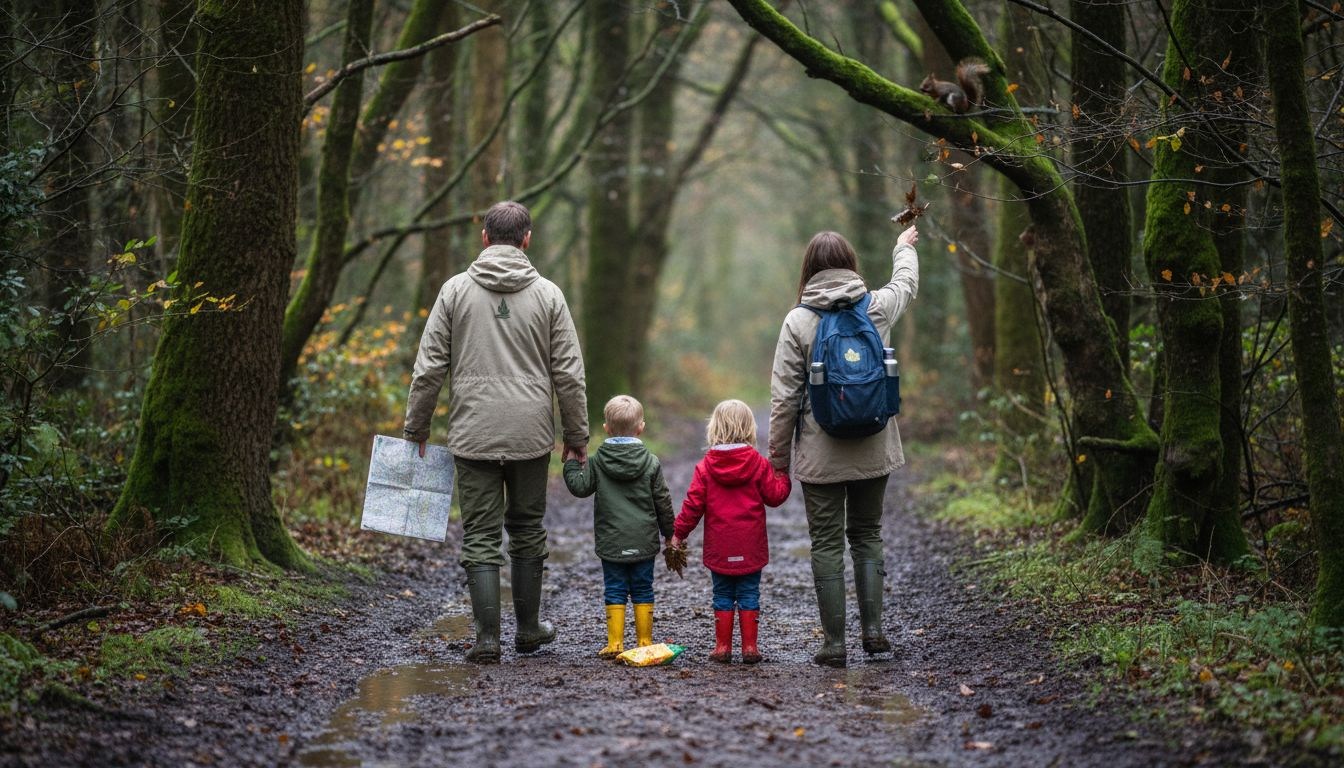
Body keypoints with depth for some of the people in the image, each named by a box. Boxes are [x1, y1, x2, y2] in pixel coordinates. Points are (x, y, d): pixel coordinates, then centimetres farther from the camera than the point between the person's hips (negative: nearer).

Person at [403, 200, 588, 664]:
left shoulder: (456, 290, -1)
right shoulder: (547, 294, 1)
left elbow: (429, 368, -1)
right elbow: (569, 374, 0)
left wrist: (416, 428, 9)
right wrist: (577, 437, 9)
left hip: (473, 435, -1)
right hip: (531, 435, 1)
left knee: (480, 536, 4)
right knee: (527, 530, 16)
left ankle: (488, 637, -2)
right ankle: (528, 629, 24)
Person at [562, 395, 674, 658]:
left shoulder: (598, 462, -5)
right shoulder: (651, 463, -2)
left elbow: (580, 487, -5)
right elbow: (663, 503, 2)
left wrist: (572, 463, 10)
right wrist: (669, 534, 13)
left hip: (611, 544, 0)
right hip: (644, 542, 1)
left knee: (614, 592, 5)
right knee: (642, 591, 9)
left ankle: (615, 644, 1)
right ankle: (645, 642, 13)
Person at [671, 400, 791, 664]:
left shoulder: (705, 466, -4)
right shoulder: (759, 464, -5)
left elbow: (693, 504, -4)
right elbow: (774, 496, 0)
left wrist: (678, 533, 6)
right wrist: (783, 477, 18)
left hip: (719, 549, 0)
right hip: (750, 548, 0)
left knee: (723, 596, 9)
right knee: (749, 595, 6)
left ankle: (723, 646, 9)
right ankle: (749, 647, 4)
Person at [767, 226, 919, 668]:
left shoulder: (798, 321, -9)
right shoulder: (877, 307, -1)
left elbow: (784, 396, -8)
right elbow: (906, 284, 24)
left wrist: (778, 454, 1)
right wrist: (904, 246, 45)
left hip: (820, 454, -3)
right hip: (873, 449, 3)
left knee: (827, 544, 3)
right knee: (867, 535, 16)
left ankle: (834, 644, 3)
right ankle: (873, 630, 8)